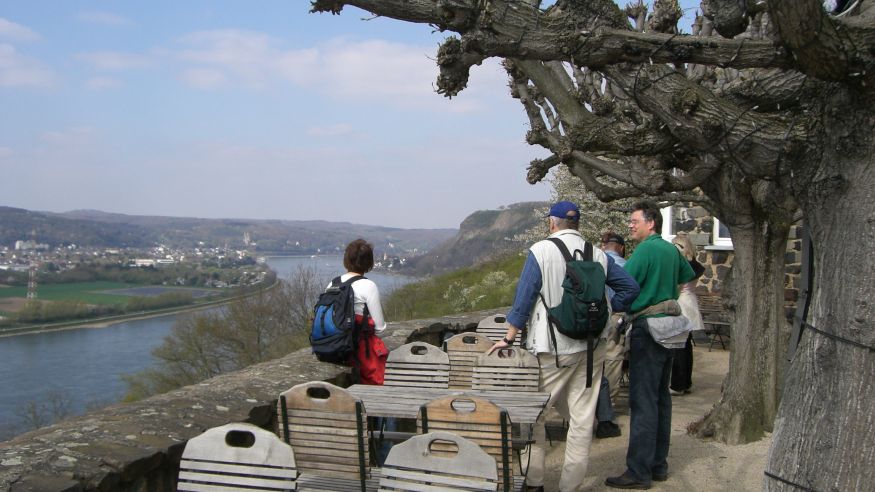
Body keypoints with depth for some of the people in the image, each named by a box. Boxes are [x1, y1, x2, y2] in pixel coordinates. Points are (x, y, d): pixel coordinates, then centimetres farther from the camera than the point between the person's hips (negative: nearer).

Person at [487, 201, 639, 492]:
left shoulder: (541, 251, -7)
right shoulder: (597, 255, 5)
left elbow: (524, 297, -9)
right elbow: (630, 287, 6)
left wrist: (509, 338, -4)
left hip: (552, 350, -4)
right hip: (591, 348, 4)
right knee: (582, 417, 10)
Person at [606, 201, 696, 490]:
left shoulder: (645, 250, -14)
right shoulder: (671, 250, 13)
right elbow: (688, 278, 29)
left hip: (648, 329, -9)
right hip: (669, 328, 9)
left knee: (643, 402, -7)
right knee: (661, 398, 13)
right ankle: (659, 464, 21)